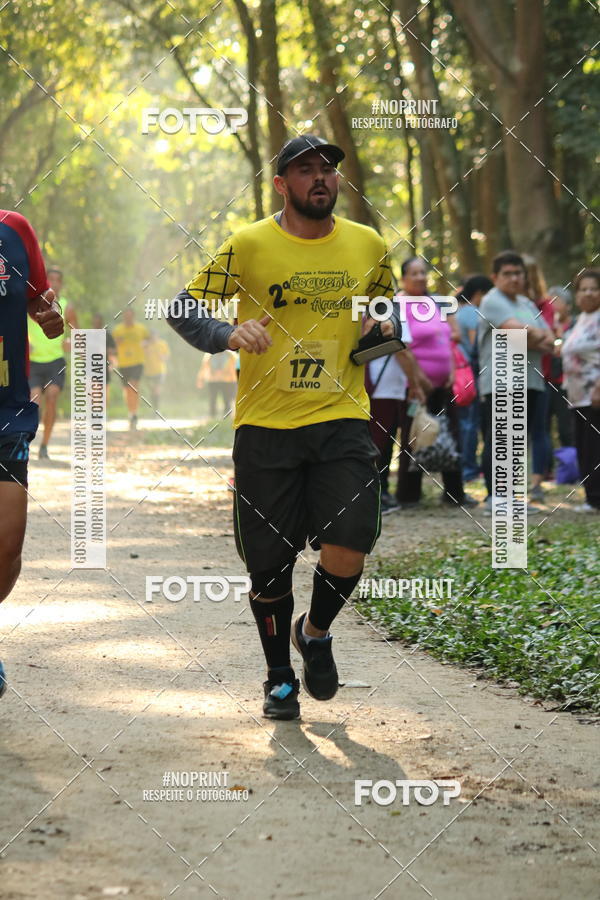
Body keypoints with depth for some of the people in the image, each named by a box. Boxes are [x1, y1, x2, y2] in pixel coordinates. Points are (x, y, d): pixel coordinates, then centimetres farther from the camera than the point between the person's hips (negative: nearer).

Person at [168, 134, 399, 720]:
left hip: (342, 418, 1)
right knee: (270, 563, 4)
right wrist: (230, 335, -18)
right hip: (265, 424, -1)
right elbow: (183, 310, 1)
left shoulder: (368, 245, 7)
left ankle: (315, 631, 18)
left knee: (348, 548, -14)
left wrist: (384, 330, 0)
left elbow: (389, 312, 24)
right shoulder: (249, 245, -3)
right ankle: (279, 677, 26)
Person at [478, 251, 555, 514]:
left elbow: (549, 342, 12)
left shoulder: (528, 305, 21)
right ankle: (494, 498, -12)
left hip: (529, 382, 8)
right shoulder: (493, 301, -3)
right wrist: (539, 336, -1)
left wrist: (533, 339, -9)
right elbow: (517, 329, -19)